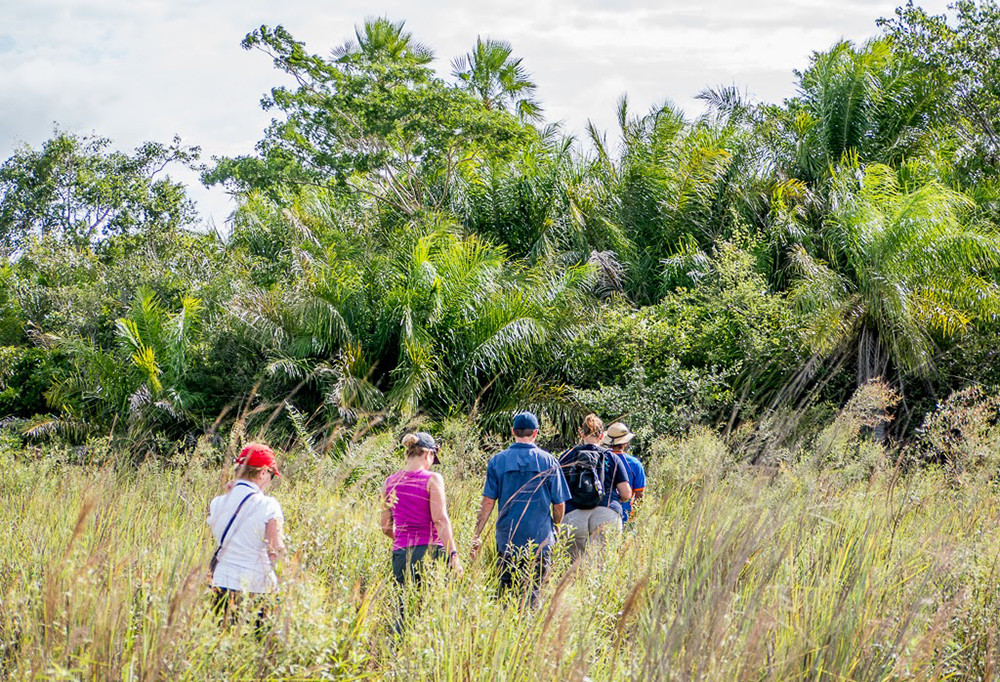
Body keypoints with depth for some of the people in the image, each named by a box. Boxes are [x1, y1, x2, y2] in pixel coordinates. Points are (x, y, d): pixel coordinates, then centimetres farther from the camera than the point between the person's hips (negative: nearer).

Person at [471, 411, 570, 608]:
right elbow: (559, 503, 3)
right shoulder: (548, 461, -1)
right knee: (532, 592, 3)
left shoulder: (497, 460, 0)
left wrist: (477, 535, 2)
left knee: (505, 591, 7)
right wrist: (555, 527, 20)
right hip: (540, 538, -1)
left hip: (507, 538, 1)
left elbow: (488, 501, -2)